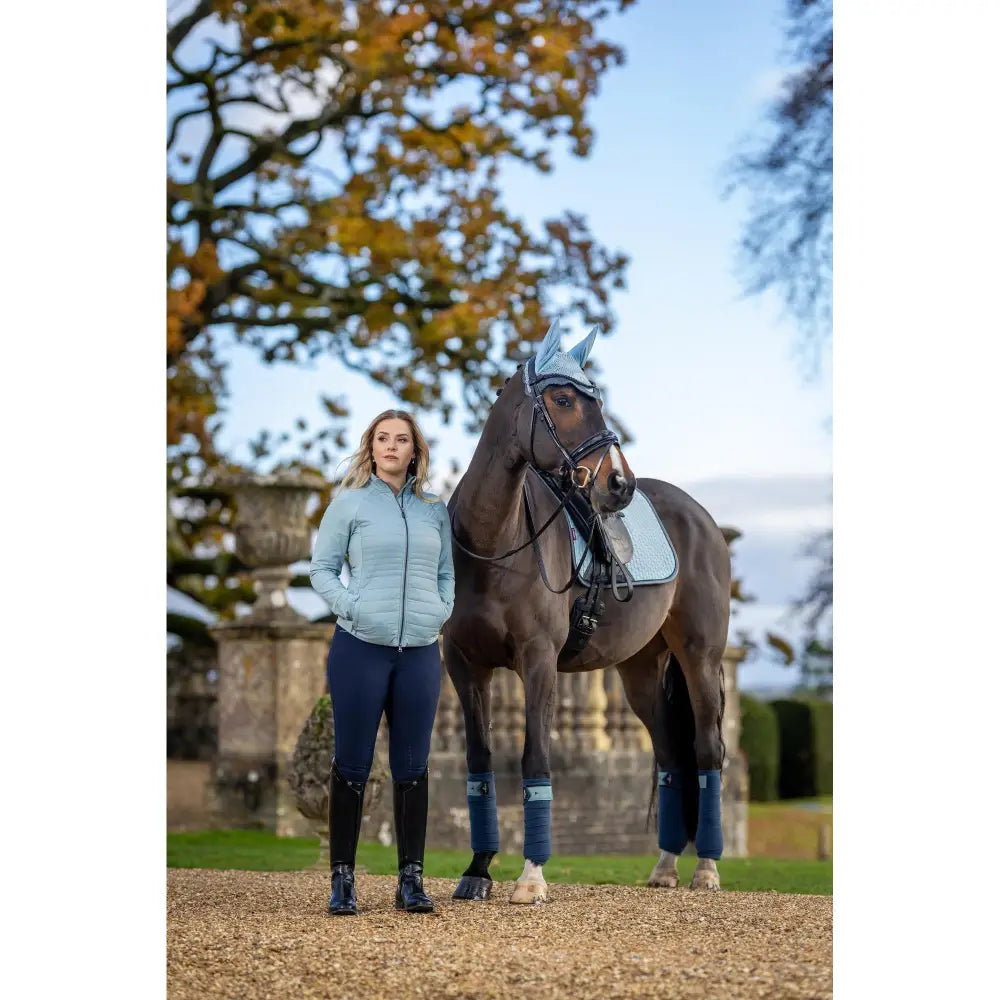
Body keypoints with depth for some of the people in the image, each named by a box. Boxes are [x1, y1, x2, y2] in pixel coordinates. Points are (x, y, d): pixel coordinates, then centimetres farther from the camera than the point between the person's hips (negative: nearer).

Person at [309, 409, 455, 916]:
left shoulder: (435, 510, 12)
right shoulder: (348, 504, 2)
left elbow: (447, 572, 19)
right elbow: (321, 568, 2)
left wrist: (442, 610, 2)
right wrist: (351, 606, -12)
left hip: (420, 650, 3)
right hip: (361, 646, -3)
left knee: (412, 768, 6)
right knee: (352, 765, 1)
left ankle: (411, 878, 13)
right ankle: (342, 878, 7)